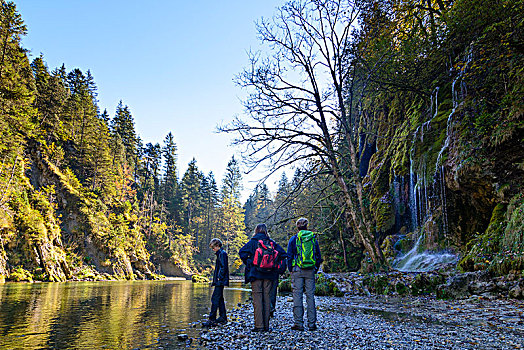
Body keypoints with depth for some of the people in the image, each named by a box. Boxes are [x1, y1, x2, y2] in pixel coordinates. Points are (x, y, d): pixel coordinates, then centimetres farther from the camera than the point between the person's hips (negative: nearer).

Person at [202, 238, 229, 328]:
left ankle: (212, 319, -13)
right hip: (219, 282, 11)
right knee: (219, 299, 13)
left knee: (215, 298, -12)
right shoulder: (220, 253, 18)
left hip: (220, 281, -11)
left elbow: (224, 267, -20)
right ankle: (223, 318, 18)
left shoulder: (222, 253, -12)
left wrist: (219, 277, -18)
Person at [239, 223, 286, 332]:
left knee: (257, 298, -1)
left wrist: (248, 263, 0)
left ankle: (259, 326, -3)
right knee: (267, 298, 8)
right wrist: (274, 264, 9)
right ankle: (266, 326, 11)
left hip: (256, 273, -3)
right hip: (269, 274, 3)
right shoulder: (272, 242, 7)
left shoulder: (253, 242, -1)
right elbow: (283, 253, 2)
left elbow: (242, 252, -13)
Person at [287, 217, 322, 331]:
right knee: (310, 296, 6)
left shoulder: (293, 239, -1)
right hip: (310, 271, 3)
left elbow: (289, 257, 0)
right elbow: (319, 257, 9)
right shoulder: (314, 239, 7)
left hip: (297, 270, -2)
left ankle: (298, 323, 1)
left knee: (297, 296, 0)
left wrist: (291, 270, 8)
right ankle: (312, 323, 8)